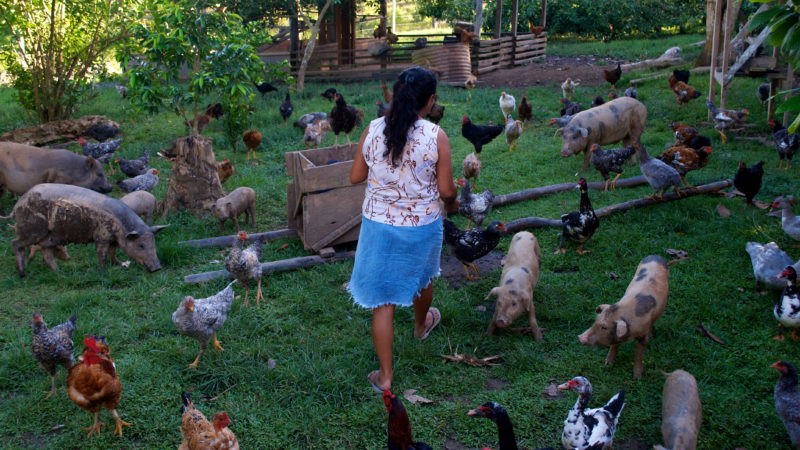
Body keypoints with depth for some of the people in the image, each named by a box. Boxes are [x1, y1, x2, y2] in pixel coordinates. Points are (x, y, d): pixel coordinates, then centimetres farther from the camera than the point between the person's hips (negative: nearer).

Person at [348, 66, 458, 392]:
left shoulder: (373, 130, -10)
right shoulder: (435, 136, -17)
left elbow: (355, 177, 0)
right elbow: (445, 189, -11)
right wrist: (452, 202, 12)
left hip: (378, 224, 1)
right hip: (422, 226, -1)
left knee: (383, 301, 9)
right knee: (422, 277, 31)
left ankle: (385, 376, 17)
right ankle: (421, 324, 60)